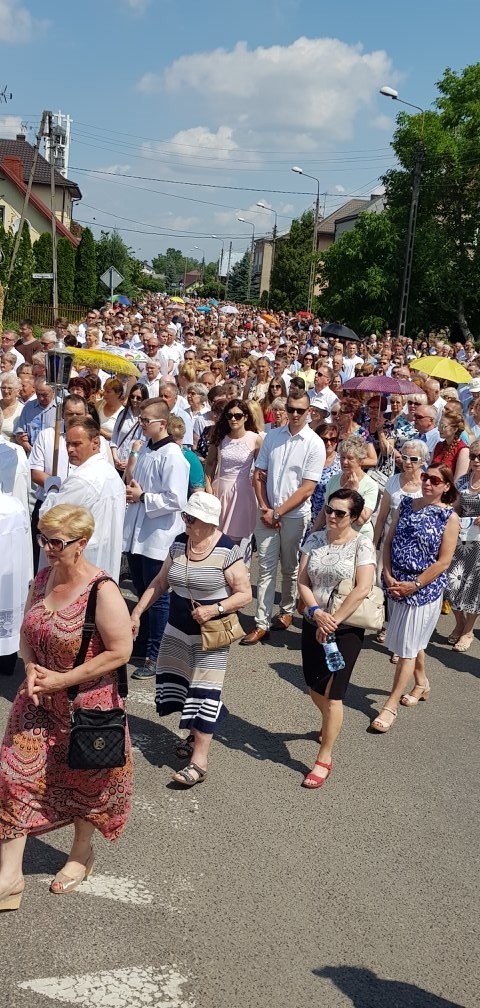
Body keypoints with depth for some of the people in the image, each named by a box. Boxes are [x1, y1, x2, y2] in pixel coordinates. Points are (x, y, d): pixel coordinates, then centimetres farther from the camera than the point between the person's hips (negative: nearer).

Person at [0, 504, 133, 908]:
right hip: (39, 699, 6)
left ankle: (81, 854, 41)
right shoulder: (42, 579, -1)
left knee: (85, 781, 14)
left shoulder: (102, 591, -22)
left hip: (87, 703, -5)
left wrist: (63, 679, -21)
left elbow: (120, 651, -22)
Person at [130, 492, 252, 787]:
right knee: (175, 683, 11)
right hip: (177, 630, 6)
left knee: (204, 692, -6)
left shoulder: (227, 551, -16)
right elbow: (160, 583, 10)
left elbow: (245, 594, -13)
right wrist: (137, 613, 7)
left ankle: (199, 760, -1)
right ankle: (196, 735, 33)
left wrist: (215, 610, -25)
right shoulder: (179, 543, 1)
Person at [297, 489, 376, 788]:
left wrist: (333, 621, -20)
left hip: (346, 629, -5)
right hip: (313, 624, 5)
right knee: (315, 689, 17)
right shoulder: (315, 540, 2)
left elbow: (362, 589, -20)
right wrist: (318, 613, -17)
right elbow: (302, 581, -2)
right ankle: (331, 726, 49)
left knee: (332, 695, -2)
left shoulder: (362, 545, -11)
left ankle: (324, 758, 12)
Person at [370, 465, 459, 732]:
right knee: (413, 641, 21)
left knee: (408, 647, 0)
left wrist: (414, 585, -16)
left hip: (424, 590, -5)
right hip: (396, 585, 5)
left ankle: (391, 706, 7)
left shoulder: (449, 517, -9)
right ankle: (422, 684, 43)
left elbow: (444, 561, -12)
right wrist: (388, 576, -7)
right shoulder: (407, 504, 5)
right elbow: (389, 542, 5)